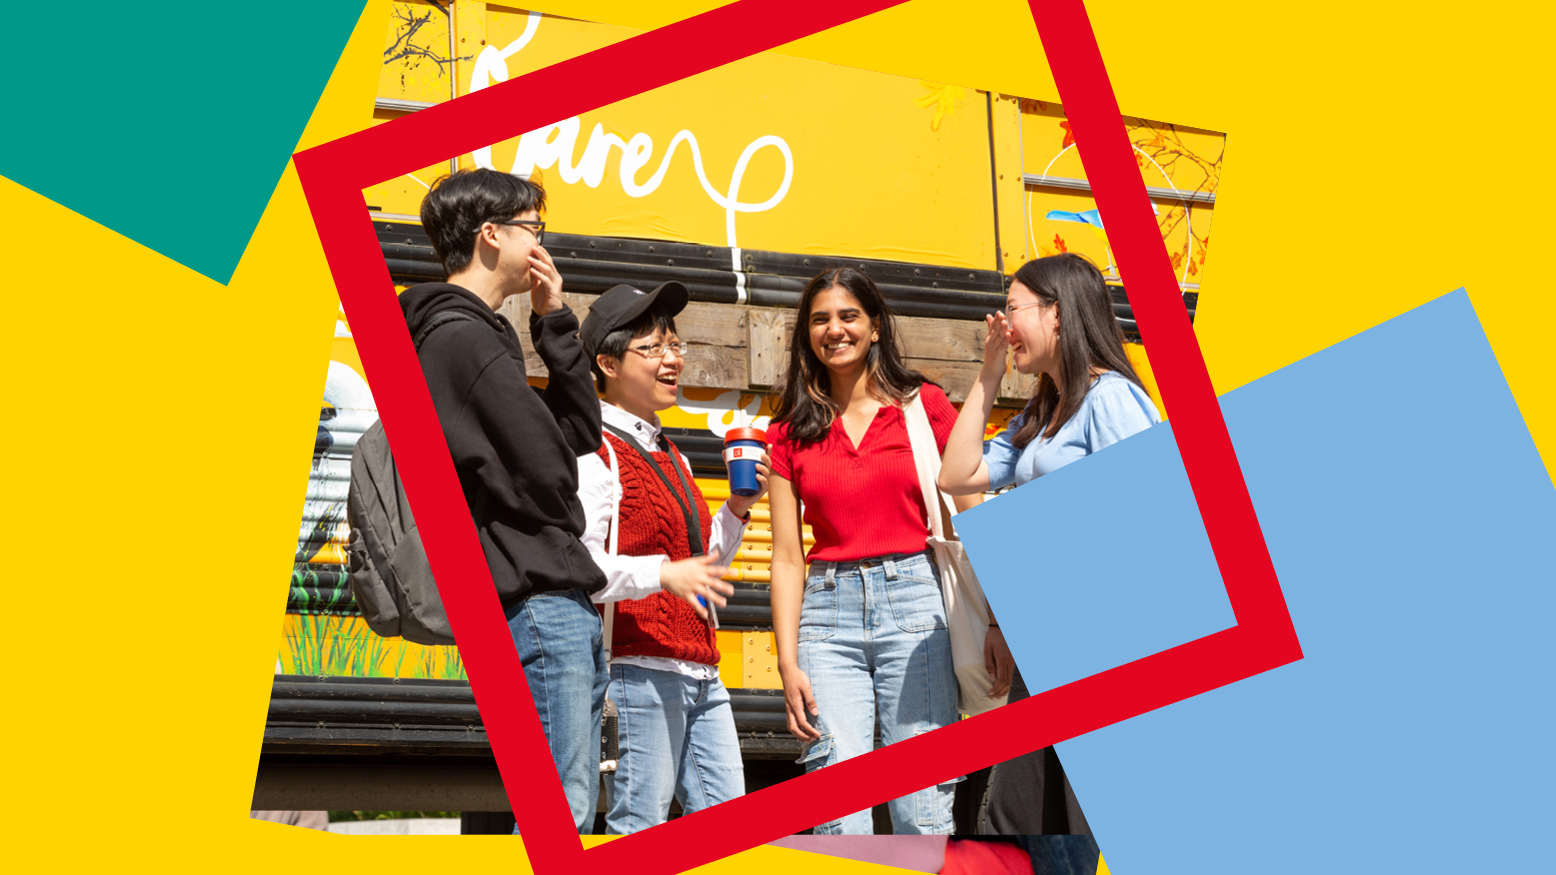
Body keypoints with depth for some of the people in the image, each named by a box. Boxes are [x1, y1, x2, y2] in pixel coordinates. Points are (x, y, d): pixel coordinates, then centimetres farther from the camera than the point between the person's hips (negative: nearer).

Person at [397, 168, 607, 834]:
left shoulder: (477, 334, 21)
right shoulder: (465, 338, -12)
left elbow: (582, 430, 18)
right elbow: (548, 471, -17)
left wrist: (553, 322, 12)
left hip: (561, 605, 10)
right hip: (536, 604, -10)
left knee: (571, 809, 13)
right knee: (559, 813, -9)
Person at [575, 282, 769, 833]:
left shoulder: (668, 456, 21)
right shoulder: (595, 452, -6)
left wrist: (738, 508, 14)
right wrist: (663, 572, -30)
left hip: (700, 673, 9)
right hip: (639, 667, -9)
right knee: (640, 829, -4)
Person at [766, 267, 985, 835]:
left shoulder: (924, 405, 7)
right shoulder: (790, 432, 10)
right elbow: (787, 558, 8)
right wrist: (788, 663, 1)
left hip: (914, 601, -1)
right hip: (828, 612, 1)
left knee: (923, 812, -2)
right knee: (838, 817, -3)